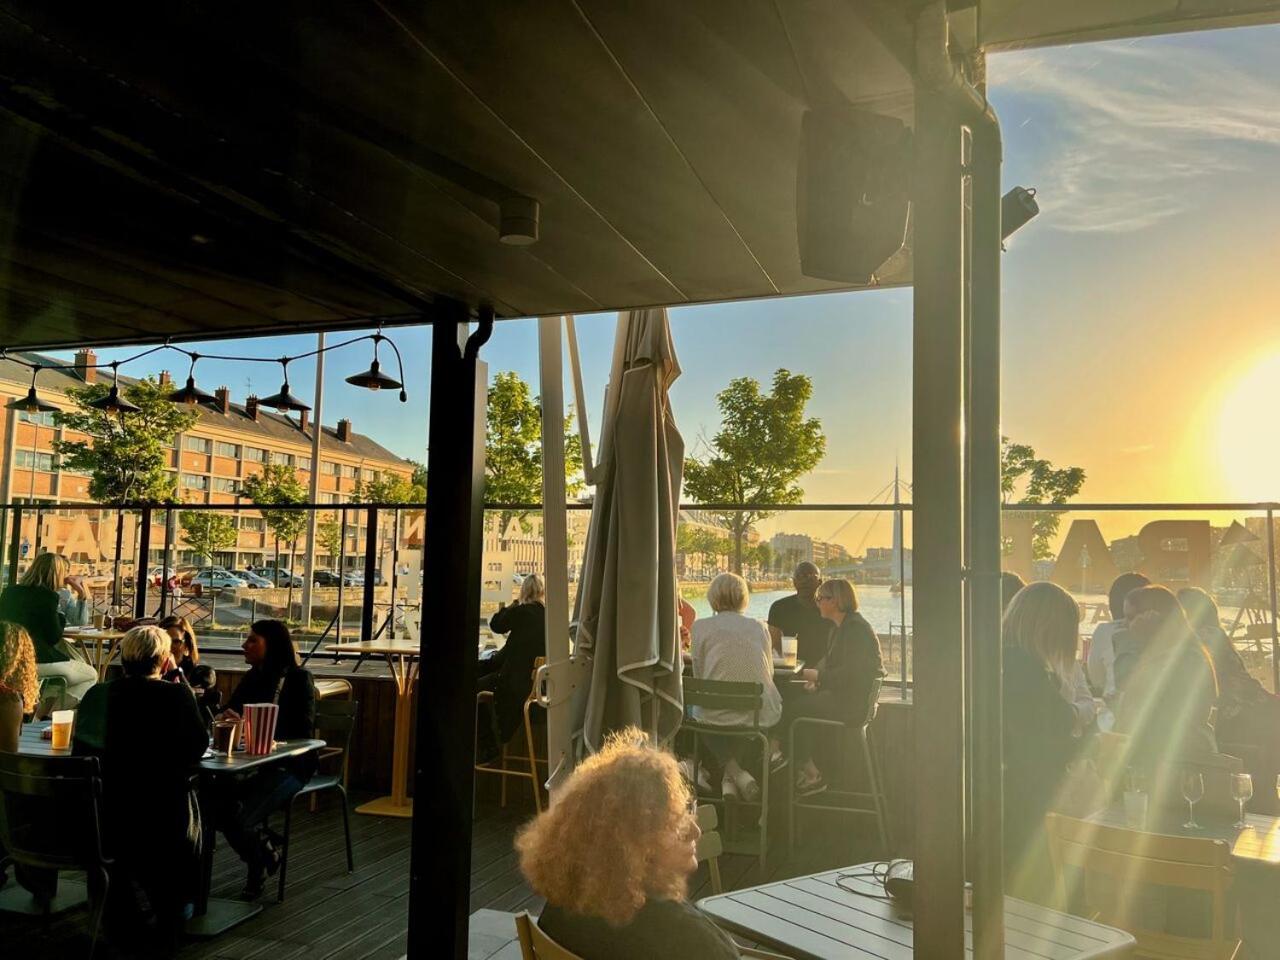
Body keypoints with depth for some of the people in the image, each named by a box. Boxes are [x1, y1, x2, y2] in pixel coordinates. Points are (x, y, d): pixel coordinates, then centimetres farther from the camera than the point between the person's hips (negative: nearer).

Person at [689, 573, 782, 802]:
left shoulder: (701, 626, -3)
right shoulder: (760, 627, 5)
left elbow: (699, 676, 3)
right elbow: (769, 673, 14)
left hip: (716, 714, -2)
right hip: (761, 714, 2)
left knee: (697, 710, 32)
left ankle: (734, 771, 16)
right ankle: (733, 776, 30)